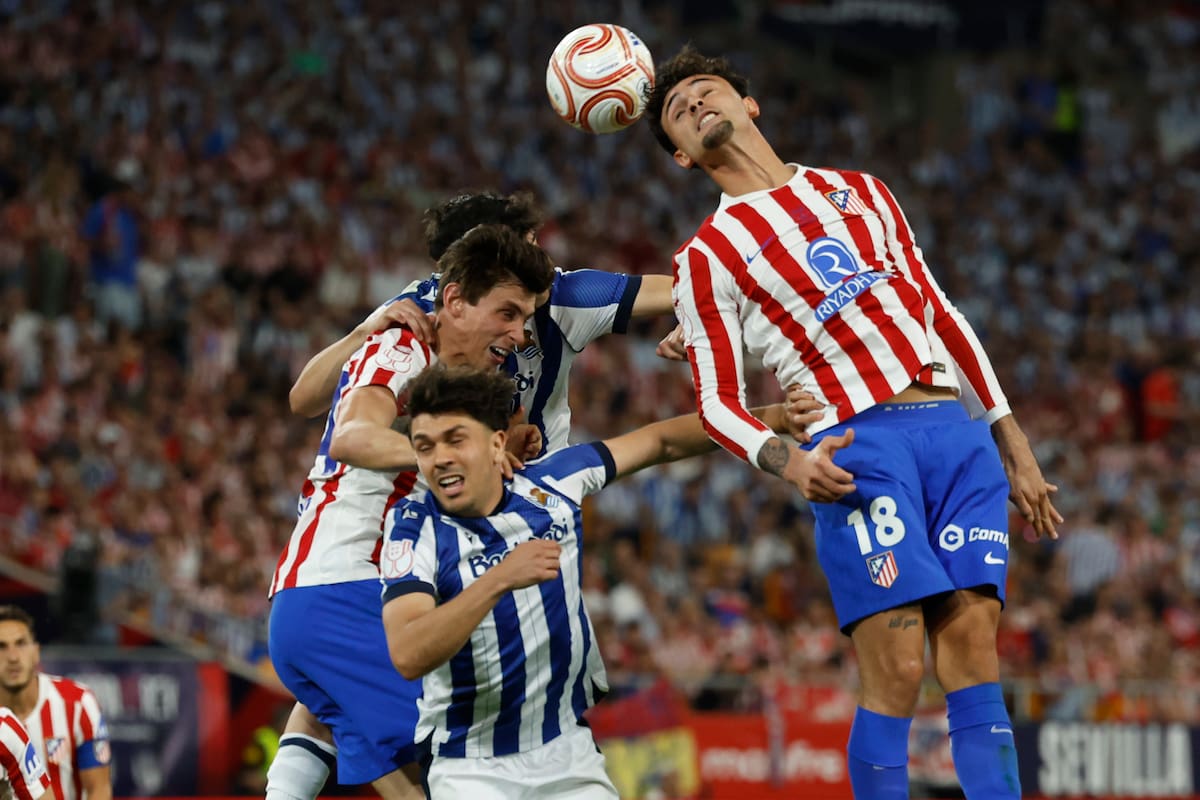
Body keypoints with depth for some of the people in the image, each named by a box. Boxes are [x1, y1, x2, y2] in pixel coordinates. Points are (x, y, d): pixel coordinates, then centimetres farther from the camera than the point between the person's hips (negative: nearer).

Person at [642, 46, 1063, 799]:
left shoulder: (860, 192, 22)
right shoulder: (707, 253, 11)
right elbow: (718, 400, 6)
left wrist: (1014, 446, 18)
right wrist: (786, 460, -15)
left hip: (956, 425, 3)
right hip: (861, 445, -3)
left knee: (974, 656, -6)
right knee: (897, 673, -15)